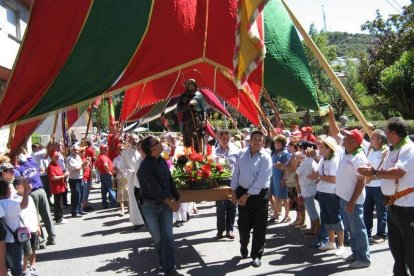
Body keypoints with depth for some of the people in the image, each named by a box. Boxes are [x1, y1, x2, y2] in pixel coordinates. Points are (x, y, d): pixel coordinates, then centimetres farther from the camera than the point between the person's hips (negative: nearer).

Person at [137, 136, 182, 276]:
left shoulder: (162, 161, 3)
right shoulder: (146, 166, -18)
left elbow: (170, 181, 9)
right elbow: (154, 188, -20)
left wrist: (177, 199, 1)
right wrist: (170, 203, -15)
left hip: (166, 203, 5)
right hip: (150, 205, -5)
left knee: (168, 236, 1)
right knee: (158, 238, 7)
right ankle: (164, 263, 27)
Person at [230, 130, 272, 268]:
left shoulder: (265, 157, -12)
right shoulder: (242, 153, 2)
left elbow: (261, 180, -17)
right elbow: (236, 173, 6)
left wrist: (248, 195, -17)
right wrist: (233, 191, 4)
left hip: (259, 193, -3)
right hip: (242, 191, 4)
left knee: (259, 226, 1)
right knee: (243, 223, 13)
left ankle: (256, 255, 14)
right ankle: (243, 246, 40)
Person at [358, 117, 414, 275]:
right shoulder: (392, 150, 13)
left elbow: (398, 173, -28)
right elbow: (386, 173, 18)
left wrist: (374, 173, -19)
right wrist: (372, 174, 0)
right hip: (393, 205, 10)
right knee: (395, 245, 22)